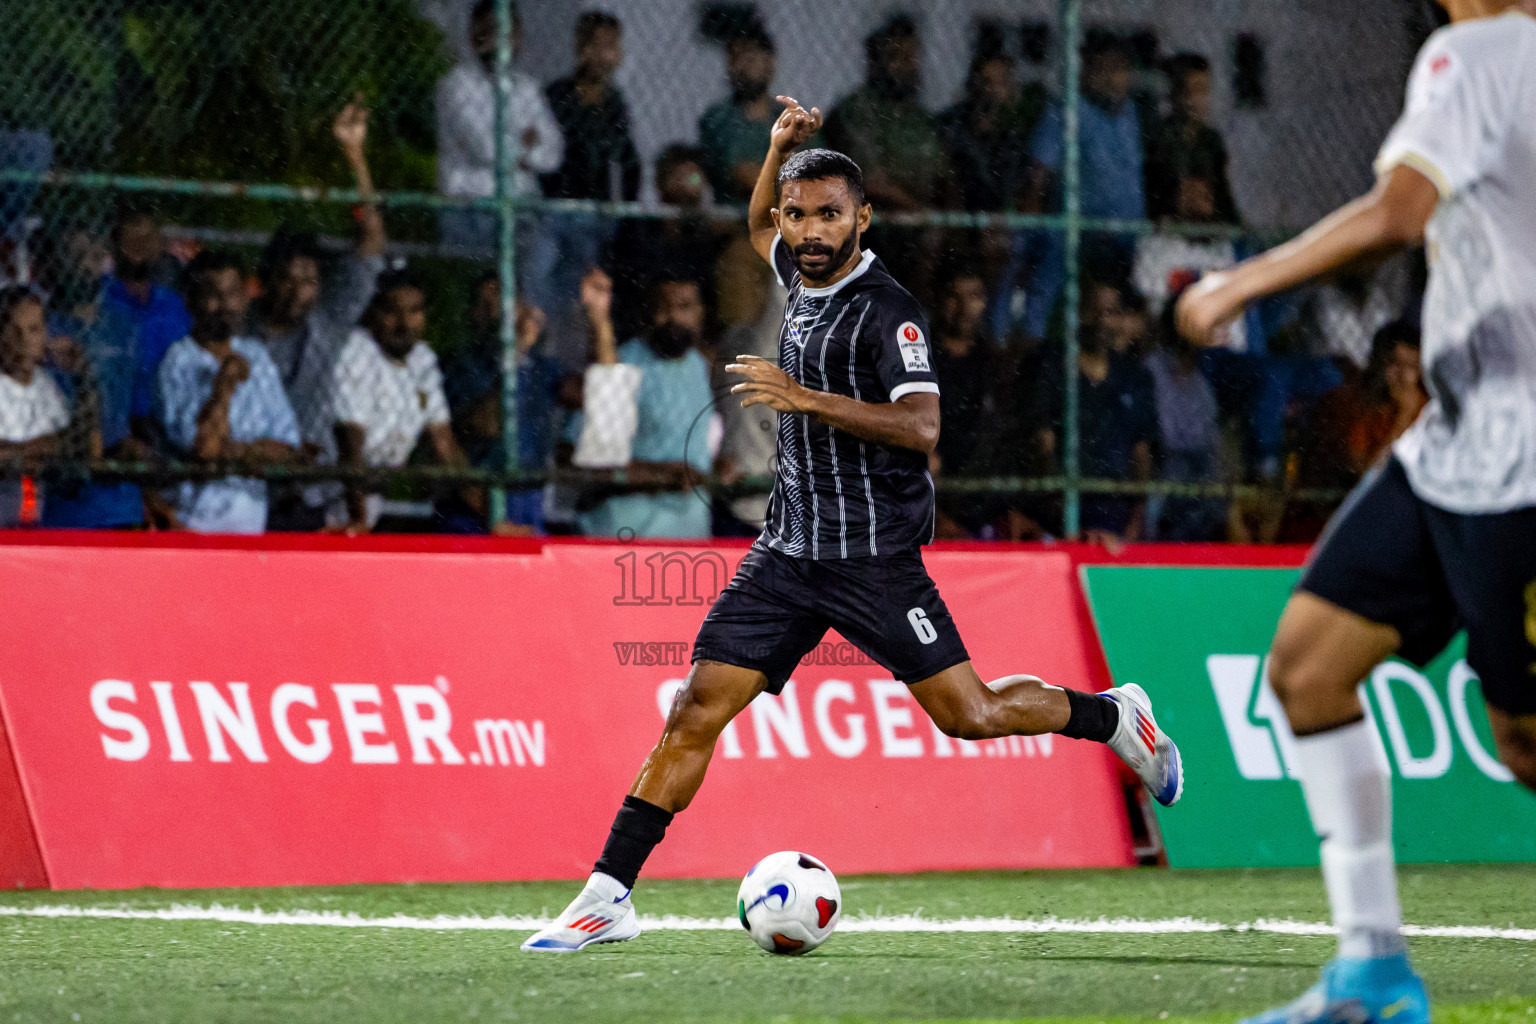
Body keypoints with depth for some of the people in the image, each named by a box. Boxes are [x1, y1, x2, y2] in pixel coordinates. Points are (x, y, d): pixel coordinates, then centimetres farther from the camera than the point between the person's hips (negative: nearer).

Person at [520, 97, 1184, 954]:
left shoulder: (887, 311, -14)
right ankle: (609, 896, -5)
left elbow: (923, 428, -25)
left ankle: (1113, 715, 21)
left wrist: (805, 398, -29)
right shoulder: (805, 278, 9)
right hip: (789, 552, 6)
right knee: (696, 711, -4)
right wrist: (779, 148, 14)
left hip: (876, 555, -6)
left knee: (969, 714, -6)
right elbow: (759, 227, 33)